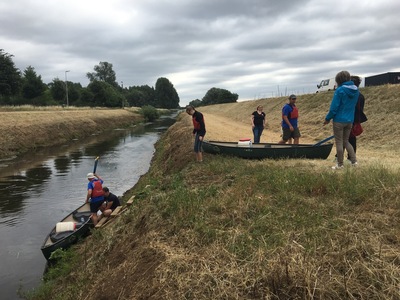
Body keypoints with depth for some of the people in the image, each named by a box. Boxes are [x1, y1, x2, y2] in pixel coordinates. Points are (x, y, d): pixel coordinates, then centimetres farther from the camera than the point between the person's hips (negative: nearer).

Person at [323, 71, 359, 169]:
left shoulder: (340, 90, -15)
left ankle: (340, 165, 9)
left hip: (339, 120, -6)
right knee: (346, 141, 19)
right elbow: (352, 105, 14)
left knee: (339, 142, 3)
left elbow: (334, 107, -14)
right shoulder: (355, 90, 5)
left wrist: (327, 118, -5)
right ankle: (354, 161, 11)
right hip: (350, 120, 6)